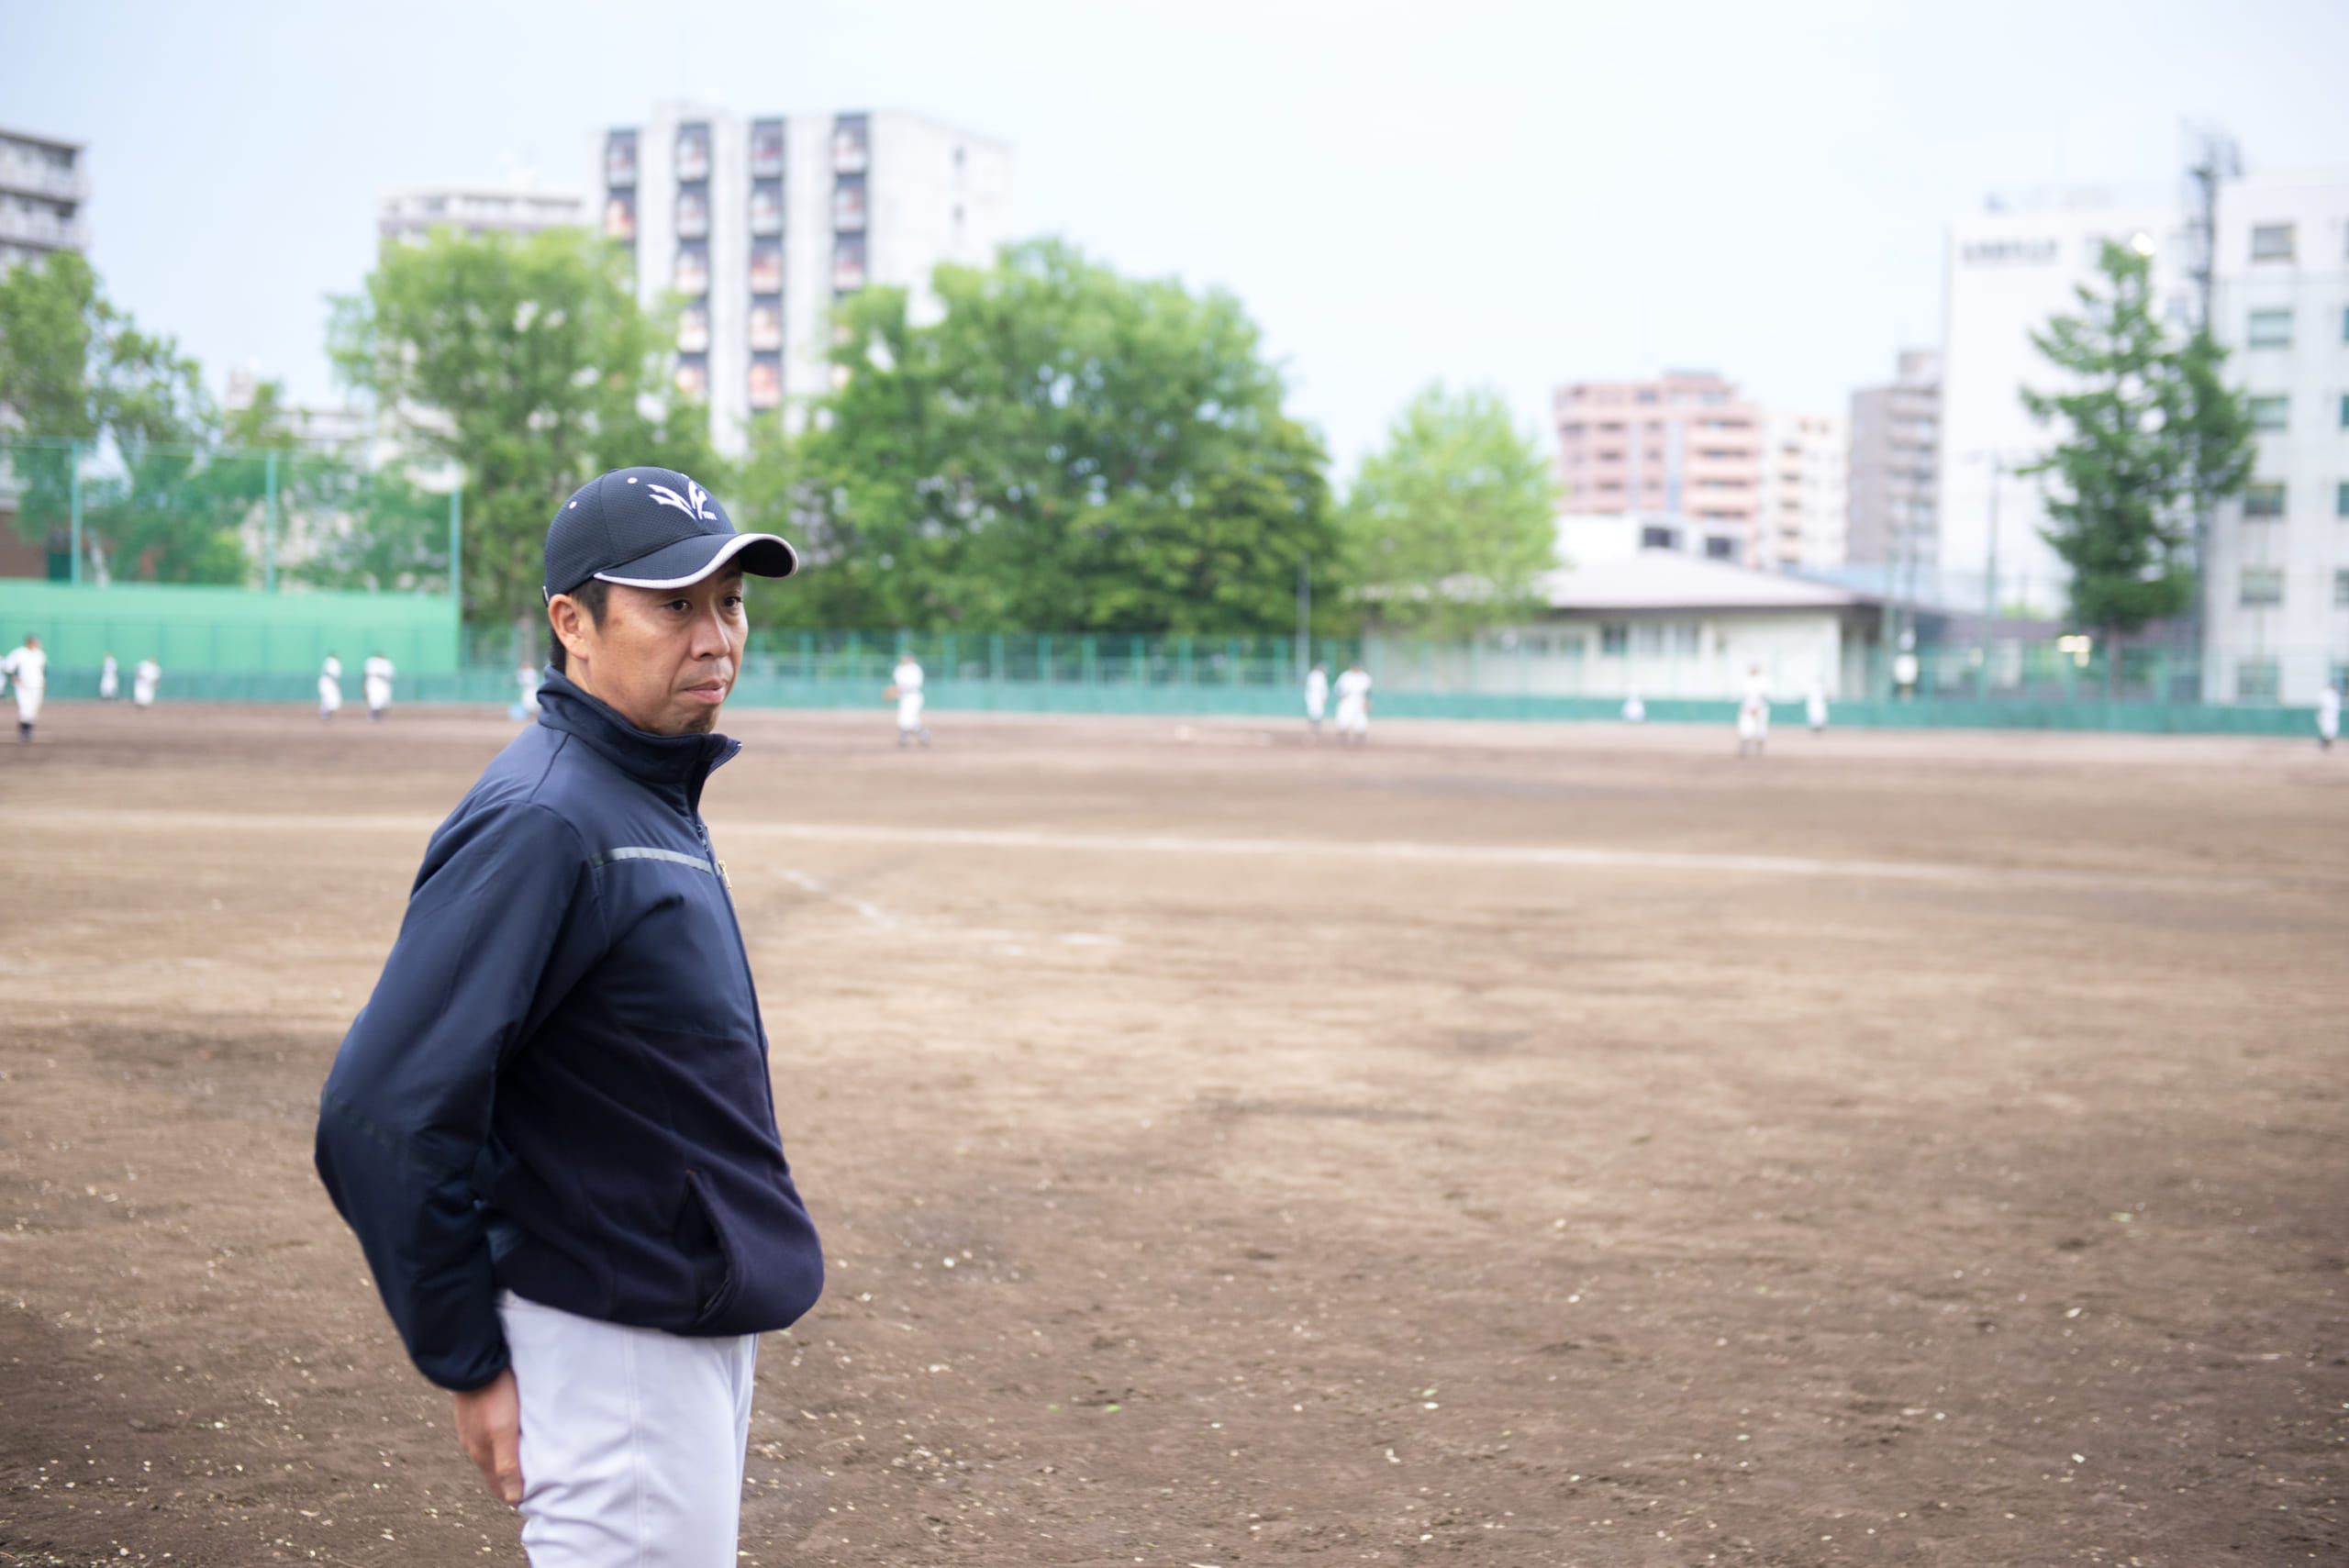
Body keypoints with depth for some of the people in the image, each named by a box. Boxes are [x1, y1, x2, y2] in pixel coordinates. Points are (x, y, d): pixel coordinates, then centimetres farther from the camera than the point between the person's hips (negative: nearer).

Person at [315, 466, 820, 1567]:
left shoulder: (655, 798, 10)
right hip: (613, 1345, -10)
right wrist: (469, 1362, -18)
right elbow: (380, 1116, -25)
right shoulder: (540, 821, -21)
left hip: (704, 1323, 10)